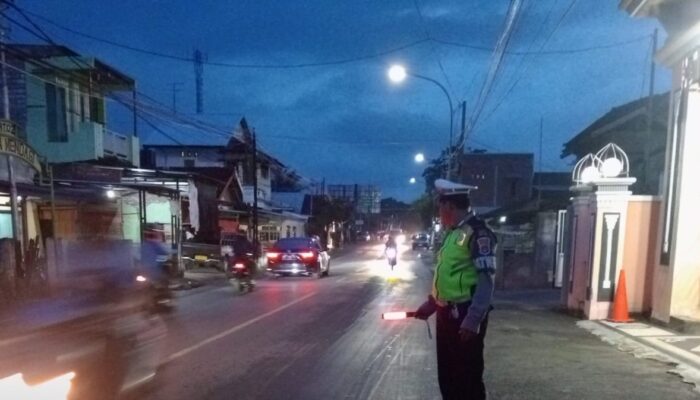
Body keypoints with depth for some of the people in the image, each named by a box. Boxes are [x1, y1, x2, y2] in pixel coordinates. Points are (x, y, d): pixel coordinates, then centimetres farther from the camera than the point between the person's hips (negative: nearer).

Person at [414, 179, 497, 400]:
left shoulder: (477, 232, -15)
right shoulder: (452, 233, 13)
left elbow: (486, 280, -20)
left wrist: (473, 319, -23)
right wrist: (431, 303, 21)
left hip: (465, 316, -9)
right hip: (446, 314, 9)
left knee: (468, 376, 3)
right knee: (447, 374, 17)